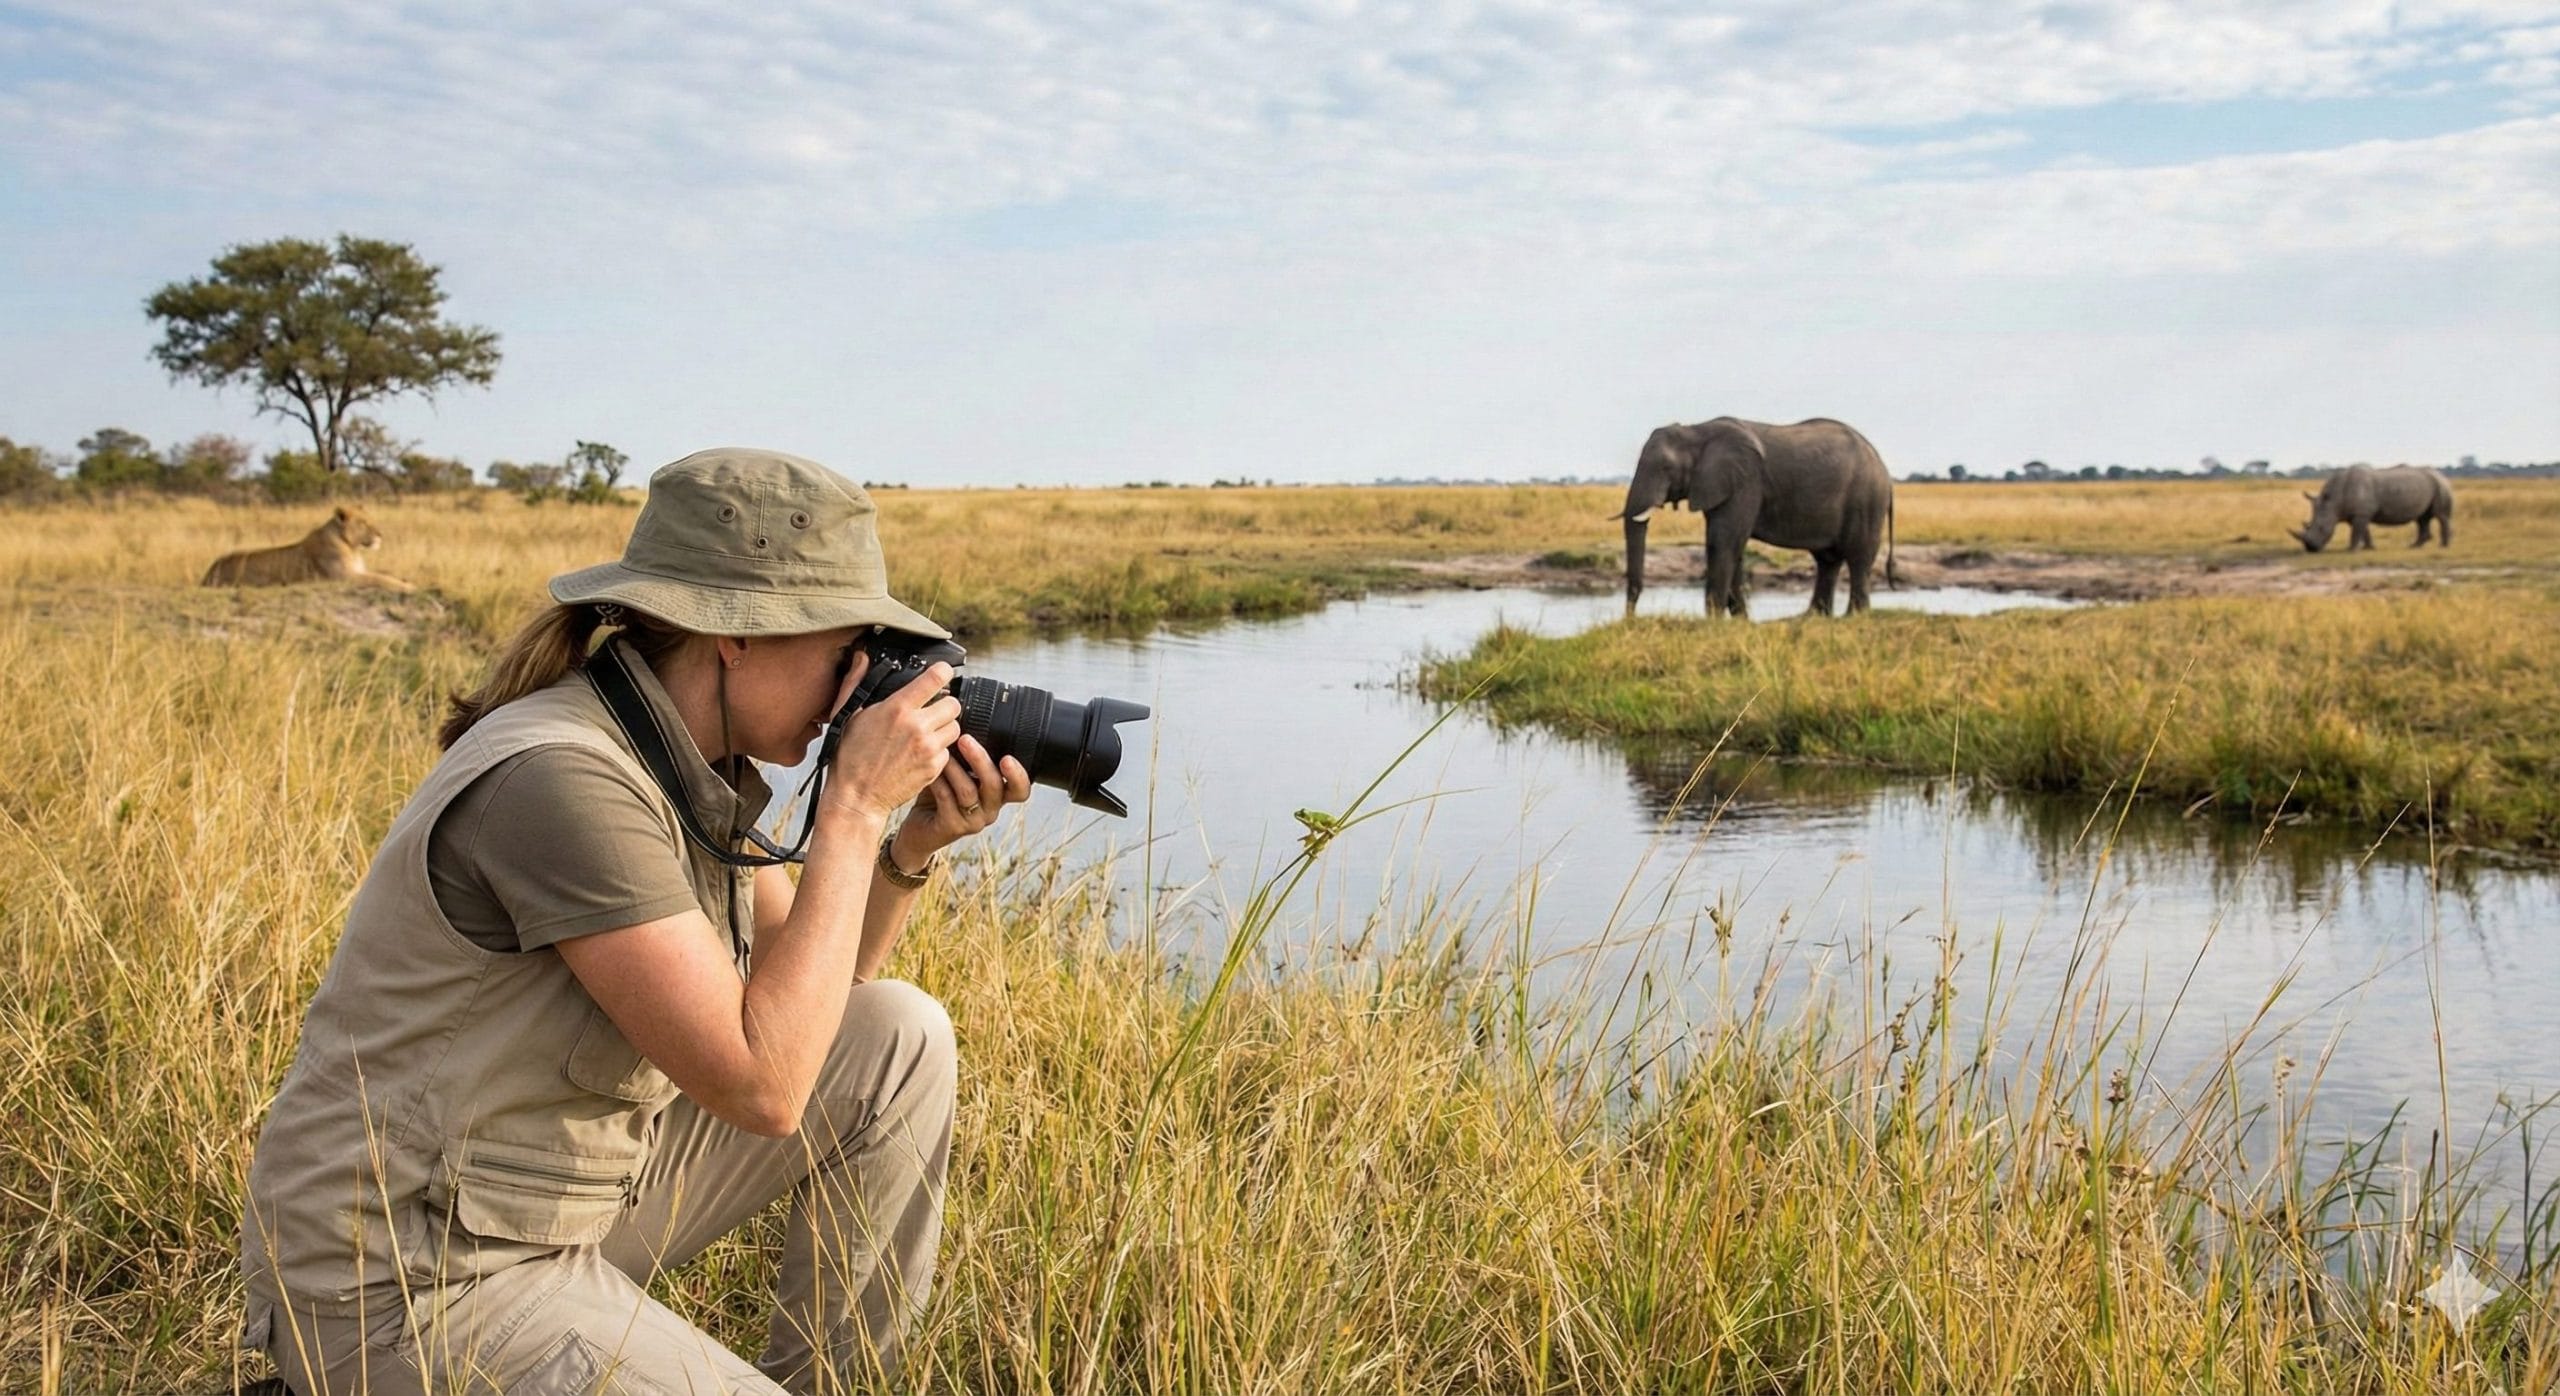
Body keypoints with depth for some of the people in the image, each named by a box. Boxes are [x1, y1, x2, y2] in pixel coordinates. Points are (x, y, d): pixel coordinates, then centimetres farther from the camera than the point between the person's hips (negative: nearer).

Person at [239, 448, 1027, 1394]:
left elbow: (805, 993, 11)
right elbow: (763, 1085, -27)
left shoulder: (697, 764, 1)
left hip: (574, 1201, 9)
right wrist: (853, 808, -22)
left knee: (900, 1043, 3)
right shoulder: (560, 779, -26)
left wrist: (913, 847, -5)